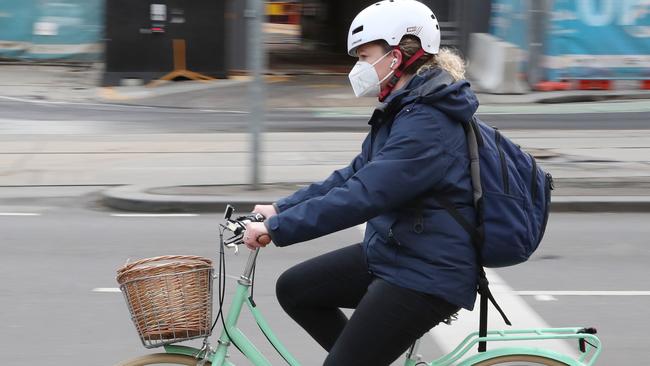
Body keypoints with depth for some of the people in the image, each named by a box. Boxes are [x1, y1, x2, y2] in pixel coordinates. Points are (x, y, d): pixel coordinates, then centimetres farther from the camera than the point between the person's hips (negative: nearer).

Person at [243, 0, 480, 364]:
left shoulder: (426, 123, -23)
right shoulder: (403, 110, 10)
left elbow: (363, 195, -30)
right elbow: (353, 176, 13)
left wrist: (278, 228, -28)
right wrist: (279, 209, 6)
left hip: (428, 277, -10)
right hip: (390, 253, 10)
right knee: (294, 288, 9)